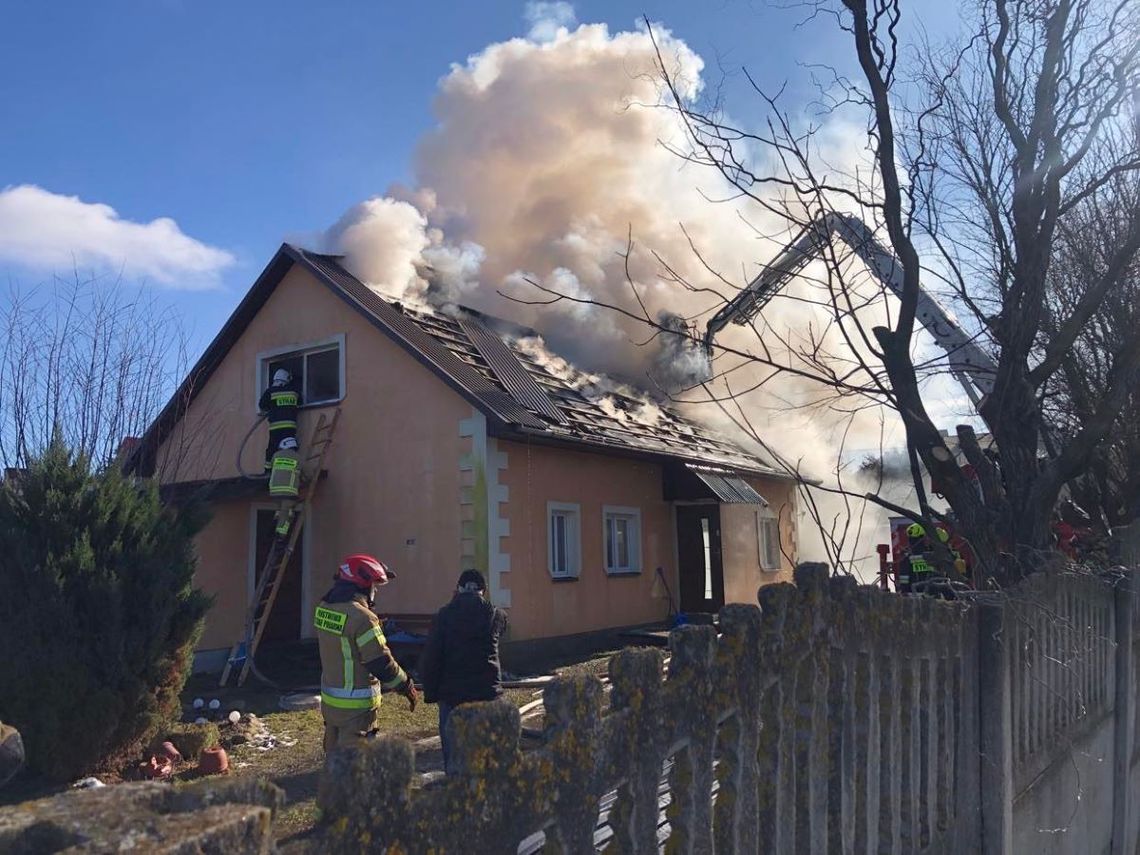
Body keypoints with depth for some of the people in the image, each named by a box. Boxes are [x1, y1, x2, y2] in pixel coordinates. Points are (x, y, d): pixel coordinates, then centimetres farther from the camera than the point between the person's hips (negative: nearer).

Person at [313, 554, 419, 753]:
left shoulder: (324, 608, 1)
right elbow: (381, 663, -20)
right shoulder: (361, 617, -24)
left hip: (329, 699, 8)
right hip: (355, 706, -8)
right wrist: (407, 687, -7)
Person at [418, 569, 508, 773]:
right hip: (487, 693, 1)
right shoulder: (496, 615, 0)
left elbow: (430, 658, -6)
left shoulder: (445, 615, -5)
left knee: (452, 751, 7)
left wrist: (430, 693, 2)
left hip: (451, 694, -1)